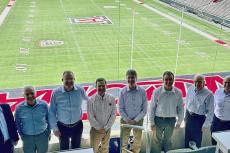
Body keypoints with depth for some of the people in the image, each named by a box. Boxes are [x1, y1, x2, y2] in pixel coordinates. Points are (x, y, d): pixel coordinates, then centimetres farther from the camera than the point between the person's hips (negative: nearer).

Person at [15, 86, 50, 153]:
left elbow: (48, 119, 2)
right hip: (27, 137, 0)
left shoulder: (43, 104, -9)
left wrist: (48, 132, 4)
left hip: (42, 136, 0)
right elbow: (17, 123, 4)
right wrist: (21, 135, 1)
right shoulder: (19, 107, -9)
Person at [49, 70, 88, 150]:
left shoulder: (80, 90, -13)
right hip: (62, 127, -1)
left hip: (77, 126, 1)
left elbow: (88, 101, 7)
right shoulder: (56, 93, -16)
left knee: (76, 149, 21)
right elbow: (52, 112, -9)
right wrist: (54, 128, -8)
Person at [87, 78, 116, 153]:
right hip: (95, 129, -2)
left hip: (107, 129, 2)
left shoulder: (111, 99, -5)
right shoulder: (91, 100, -11)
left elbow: (113, 115, -3)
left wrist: (105, 128, -9)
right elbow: (90, 117, -10)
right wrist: (99, 128, -12)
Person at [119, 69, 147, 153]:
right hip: (125, 120, -1)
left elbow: (144, 109, -6)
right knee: (124, 143, 5)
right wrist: (127, 120, -12)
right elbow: (121, 108, -5)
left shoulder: (142, 91, -10)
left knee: (137, 144, 13)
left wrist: (135, 120, -11)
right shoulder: (123, 91, -10)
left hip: (138, 120, 1)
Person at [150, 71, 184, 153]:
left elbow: (180, 108, 0)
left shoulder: (178, 92, -11)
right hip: (159, 119, -1)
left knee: (168, 140, 21)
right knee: (159, 140, 19)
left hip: (171, 120, 1)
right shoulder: (157, 91, -15)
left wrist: (179, 121, 3)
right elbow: (152, 107, -7)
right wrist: (152, 122, -5)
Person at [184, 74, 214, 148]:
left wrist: (206, 124, -15)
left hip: (199, 118, -4)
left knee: (197, 139, 13)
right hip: (188, 116, 5)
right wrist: (186, 115, 12)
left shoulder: (208, 94, -21)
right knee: (187, 137, 20)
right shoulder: (190, 89, -6)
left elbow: (210, 111, -16)